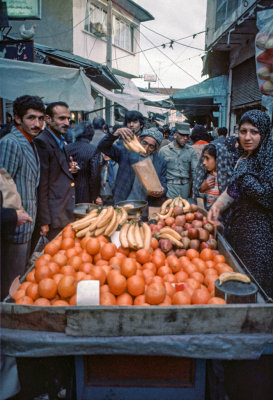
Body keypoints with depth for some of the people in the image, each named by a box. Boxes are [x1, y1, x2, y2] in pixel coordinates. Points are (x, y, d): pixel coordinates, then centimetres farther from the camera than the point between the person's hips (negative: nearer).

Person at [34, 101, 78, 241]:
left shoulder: (60, 142, 13)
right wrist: (44, 222, -18)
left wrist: (71, 169, 1)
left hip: (67, 213, 9)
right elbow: (41, 186, -19)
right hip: (55, 218, -9)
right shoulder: (42, 143, -17)